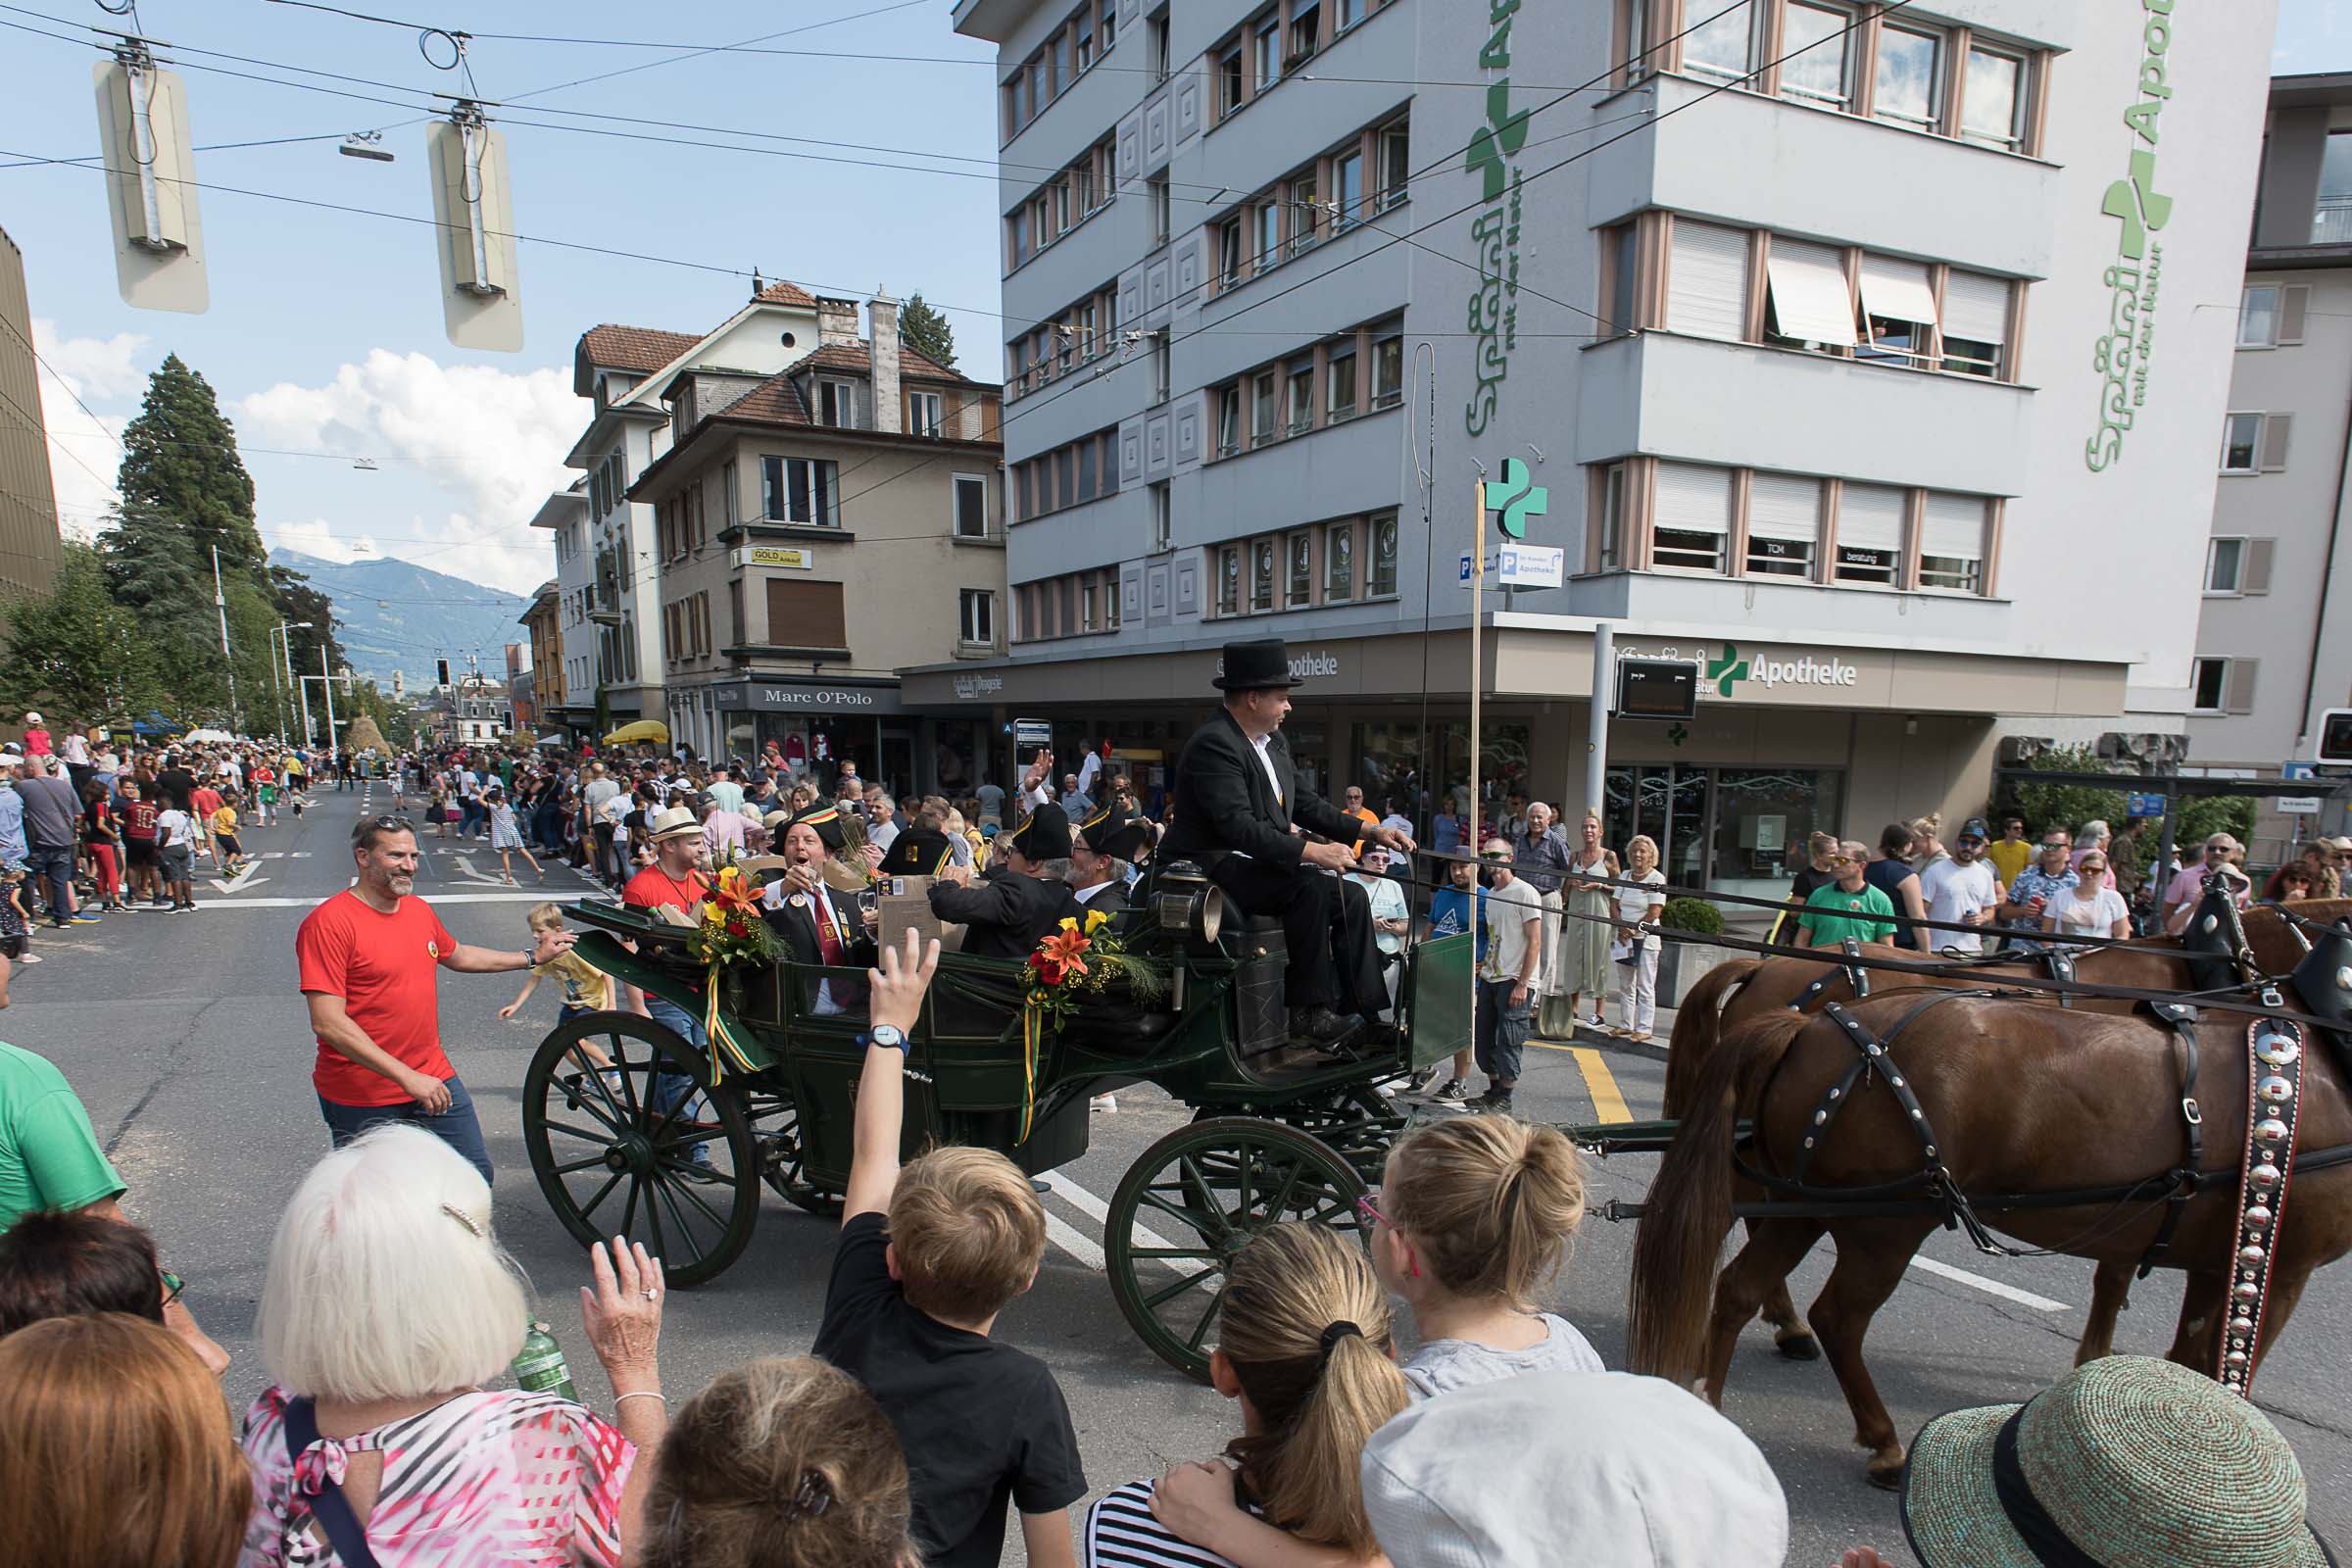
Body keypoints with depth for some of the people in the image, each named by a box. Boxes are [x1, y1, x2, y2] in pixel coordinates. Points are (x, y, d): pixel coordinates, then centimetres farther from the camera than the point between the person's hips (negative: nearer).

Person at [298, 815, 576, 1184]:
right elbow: (328, 1023, -24)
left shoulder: (420, 910, 6)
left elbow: (457, 956, 27)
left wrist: (532, 956, 27)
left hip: (433, 1078, 6)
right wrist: (406, 1077, -28)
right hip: (361, 1097, -6)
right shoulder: (330, 922, -18)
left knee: (475, 1175, 9)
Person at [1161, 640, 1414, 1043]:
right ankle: (1308, 1010, -20)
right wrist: (1310, 852, -32)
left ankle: (1364, 1015, -2)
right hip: (1213, 869, -10)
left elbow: (1306, 803, 15)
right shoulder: (1213, 745, -20)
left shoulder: (1274, 742, 12)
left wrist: (1370, 832, 5)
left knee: (1351, 897, -2)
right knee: (1310, 888, -29)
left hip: (1259, 864, 10)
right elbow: (1239, 827, -29)